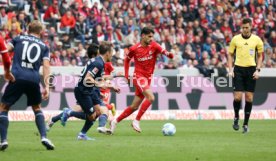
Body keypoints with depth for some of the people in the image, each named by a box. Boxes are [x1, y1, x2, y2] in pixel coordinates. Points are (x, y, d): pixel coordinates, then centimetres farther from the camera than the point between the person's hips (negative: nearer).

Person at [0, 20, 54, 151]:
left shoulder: (18, 39, 17)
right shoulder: (44, 46, 19)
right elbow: (46, 66, 6)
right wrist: (46, 86, 2)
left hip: (17, 77, -2)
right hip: (34, 80, 2)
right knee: (37, 108, 25)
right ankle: (44, 137, 8)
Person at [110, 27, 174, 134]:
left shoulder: (154, 46, -1)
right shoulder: (134, 49, -5)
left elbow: (162, 51, -21)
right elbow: (127, 60, 12)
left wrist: (168, 54, -43)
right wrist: (126, 75, 6)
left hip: (148, 78, 4)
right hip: (139, 76, -4)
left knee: (134, 106, 9)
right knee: (150, 98, -25)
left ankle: (115, 121, 23)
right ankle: (136, 121, -16)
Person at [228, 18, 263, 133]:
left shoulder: (257, 40, 2)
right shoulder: (235, 39, 3)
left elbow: (260, 56, 10)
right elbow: (230, 55, 9)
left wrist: (257, 70, -2)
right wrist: (230, 70, -2)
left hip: (251, 70, 0)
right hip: (238, 69, 0)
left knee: (249, 98, 0)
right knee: (237, 97, -9)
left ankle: (246, 124, 10)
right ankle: (236, 117, 18)